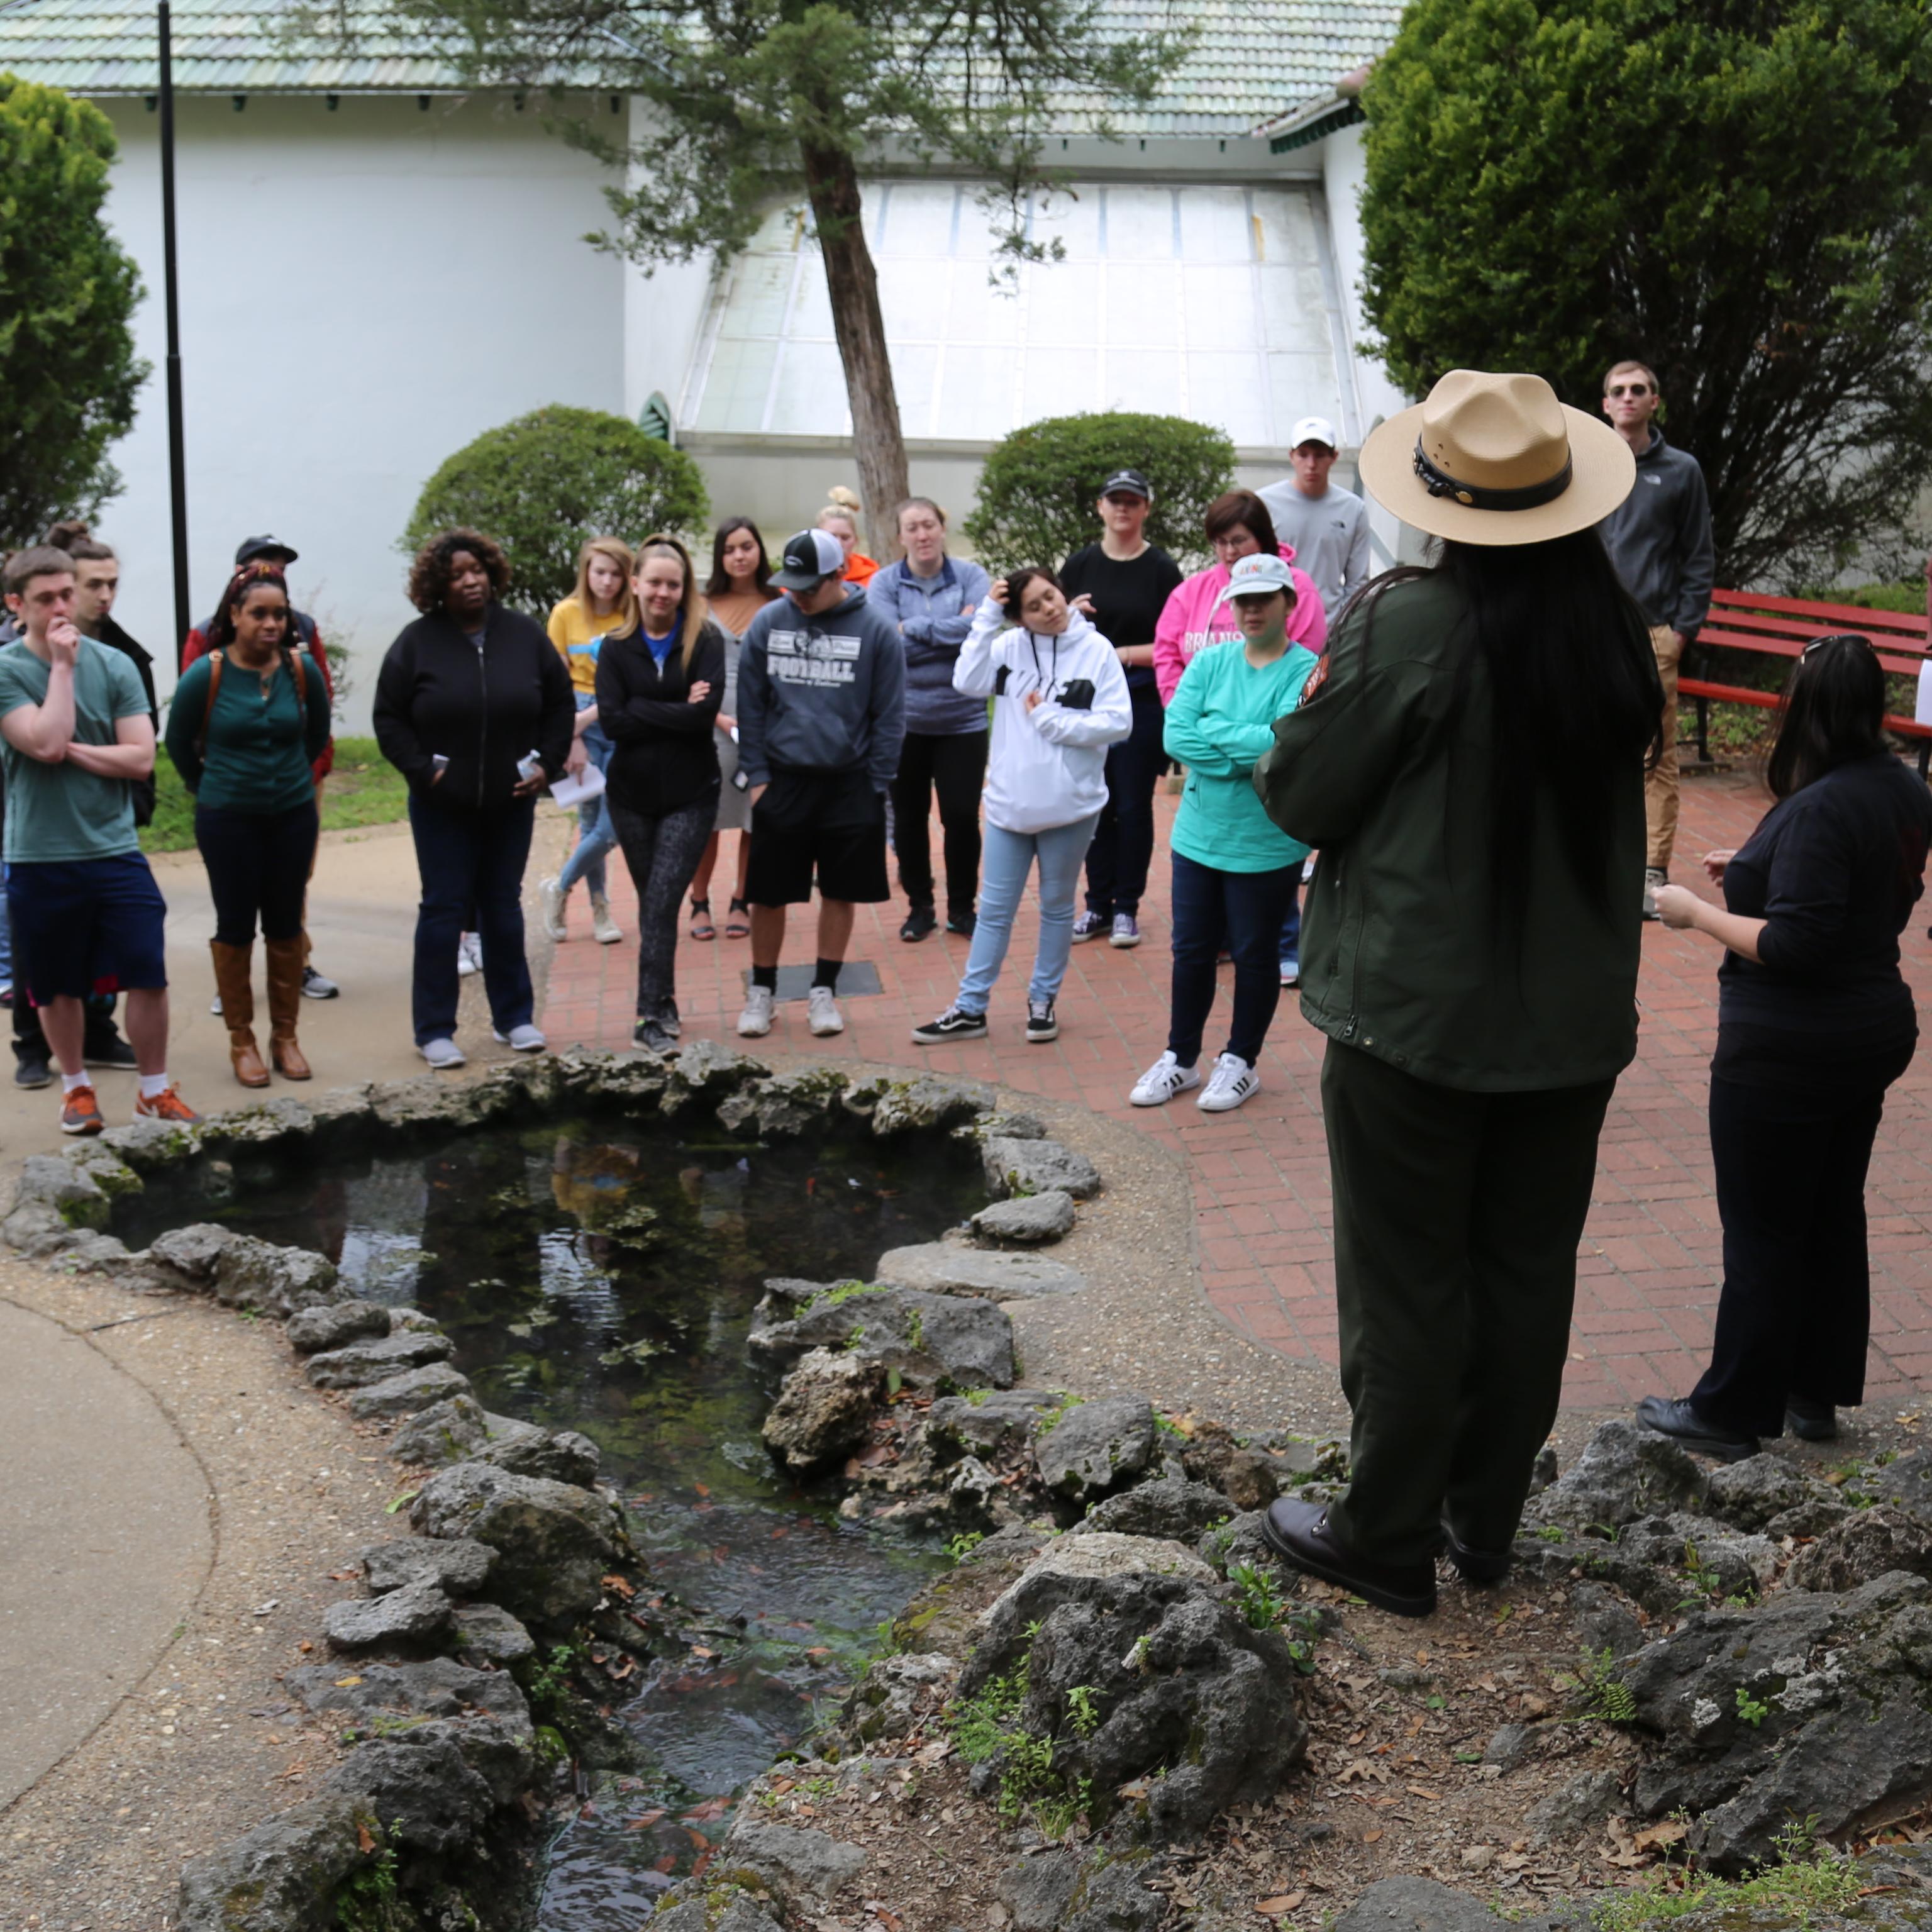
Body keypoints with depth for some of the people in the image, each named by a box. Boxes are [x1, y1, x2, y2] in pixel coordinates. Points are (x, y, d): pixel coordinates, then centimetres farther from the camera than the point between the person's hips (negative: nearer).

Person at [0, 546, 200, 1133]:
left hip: (115, 851, 1)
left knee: (148, 974, 0)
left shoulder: (114, 665, 0)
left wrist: (69, 750, -14)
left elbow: (141, 758, -6)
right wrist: (62, 666, -16)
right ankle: (76, 1086, 32)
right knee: (58, 986, 12)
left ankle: (155, 1091, 16)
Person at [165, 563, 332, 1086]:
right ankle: (241, 1040, 15)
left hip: (293, 815, 2)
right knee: (236, 928, 4)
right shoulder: (206, 674, -12)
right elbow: (179, 743, 3)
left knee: (285, 926, 9)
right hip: (227, 819, -2)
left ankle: (285, 1036, 20)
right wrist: (211, 788, 12)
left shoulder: (301, 669, -6)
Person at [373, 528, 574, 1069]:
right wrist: (421, 769, -10)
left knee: (504, 907, 11)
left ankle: (514, 1016, 22)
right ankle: (434, 1030, 7)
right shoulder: (418, 641, -5)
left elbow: (560, 704, 9)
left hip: (511, 802, 2)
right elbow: (389, 718, -1)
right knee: (444, 909, 1)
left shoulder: (524, 634, 1)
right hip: (442, 805, -2)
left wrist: (548, 763, 0)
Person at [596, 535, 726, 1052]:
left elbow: (706, 712, -16)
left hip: (691, 795, -3)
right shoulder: (616, 649, 4)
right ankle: (662, 1002, 24)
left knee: (661, 903, -10)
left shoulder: (704, 641, -3)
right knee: (653, 903, 12)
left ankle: (653, 1017, -11)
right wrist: (676, 712, -13)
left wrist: (641, 710, -13)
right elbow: (612, 720, -9)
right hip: (633, 794, 3)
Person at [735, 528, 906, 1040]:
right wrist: (756, 774, -1)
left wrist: (875, 786, -4)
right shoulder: (768, 623, -1)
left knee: (840, 893, 7)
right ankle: (762, 992, 21)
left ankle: (824, 991, 22)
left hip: (849, 784, -1)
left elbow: (890, 716, 0)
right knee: (769, 894, 6)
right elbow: (750, 705, 5)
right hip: (782, 782, 1)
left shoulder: (875, 631, -5)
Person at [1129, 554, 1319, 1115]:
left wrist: (1213, 732, -14)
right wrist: (1249, 750, -16)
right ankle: (1181, 1058, 28)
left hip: (1267, 845, -4)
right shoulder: (1210, 662, 3)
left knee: (1253, 955, 10)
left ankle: (1241, 1062, 26)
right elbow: (1176, 736, -8)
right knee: (1191, 951, 13)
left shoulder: (1306, 671, -10)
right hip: (1198, 833, 4)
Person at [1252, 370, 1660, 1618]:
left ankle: (1388, 1542, 17)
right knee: (1527, 1270, 16)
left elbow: (1302, 795, -11)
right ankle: (1486, 1523, 30)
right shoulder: (1614, 632, 0)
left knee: (1407, 1281, 5)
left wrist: (1313, 705, 6)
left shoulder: (1409, 625, -19)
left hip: (1417, 1012, -5)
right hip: (1575, 1014, 6)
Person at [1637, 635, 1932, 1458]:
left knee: (1762, 1235, 2)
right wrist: (1755, 874, 15)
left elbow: (1795, 944, -27)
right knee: (1834, 1219, 18)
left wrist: (1699, 914, -14)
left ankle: (1732, 1413, 14)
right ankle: (1818, 1394, 31)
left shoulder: (1818, 810, -25)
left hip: (1785, 1051, -9)